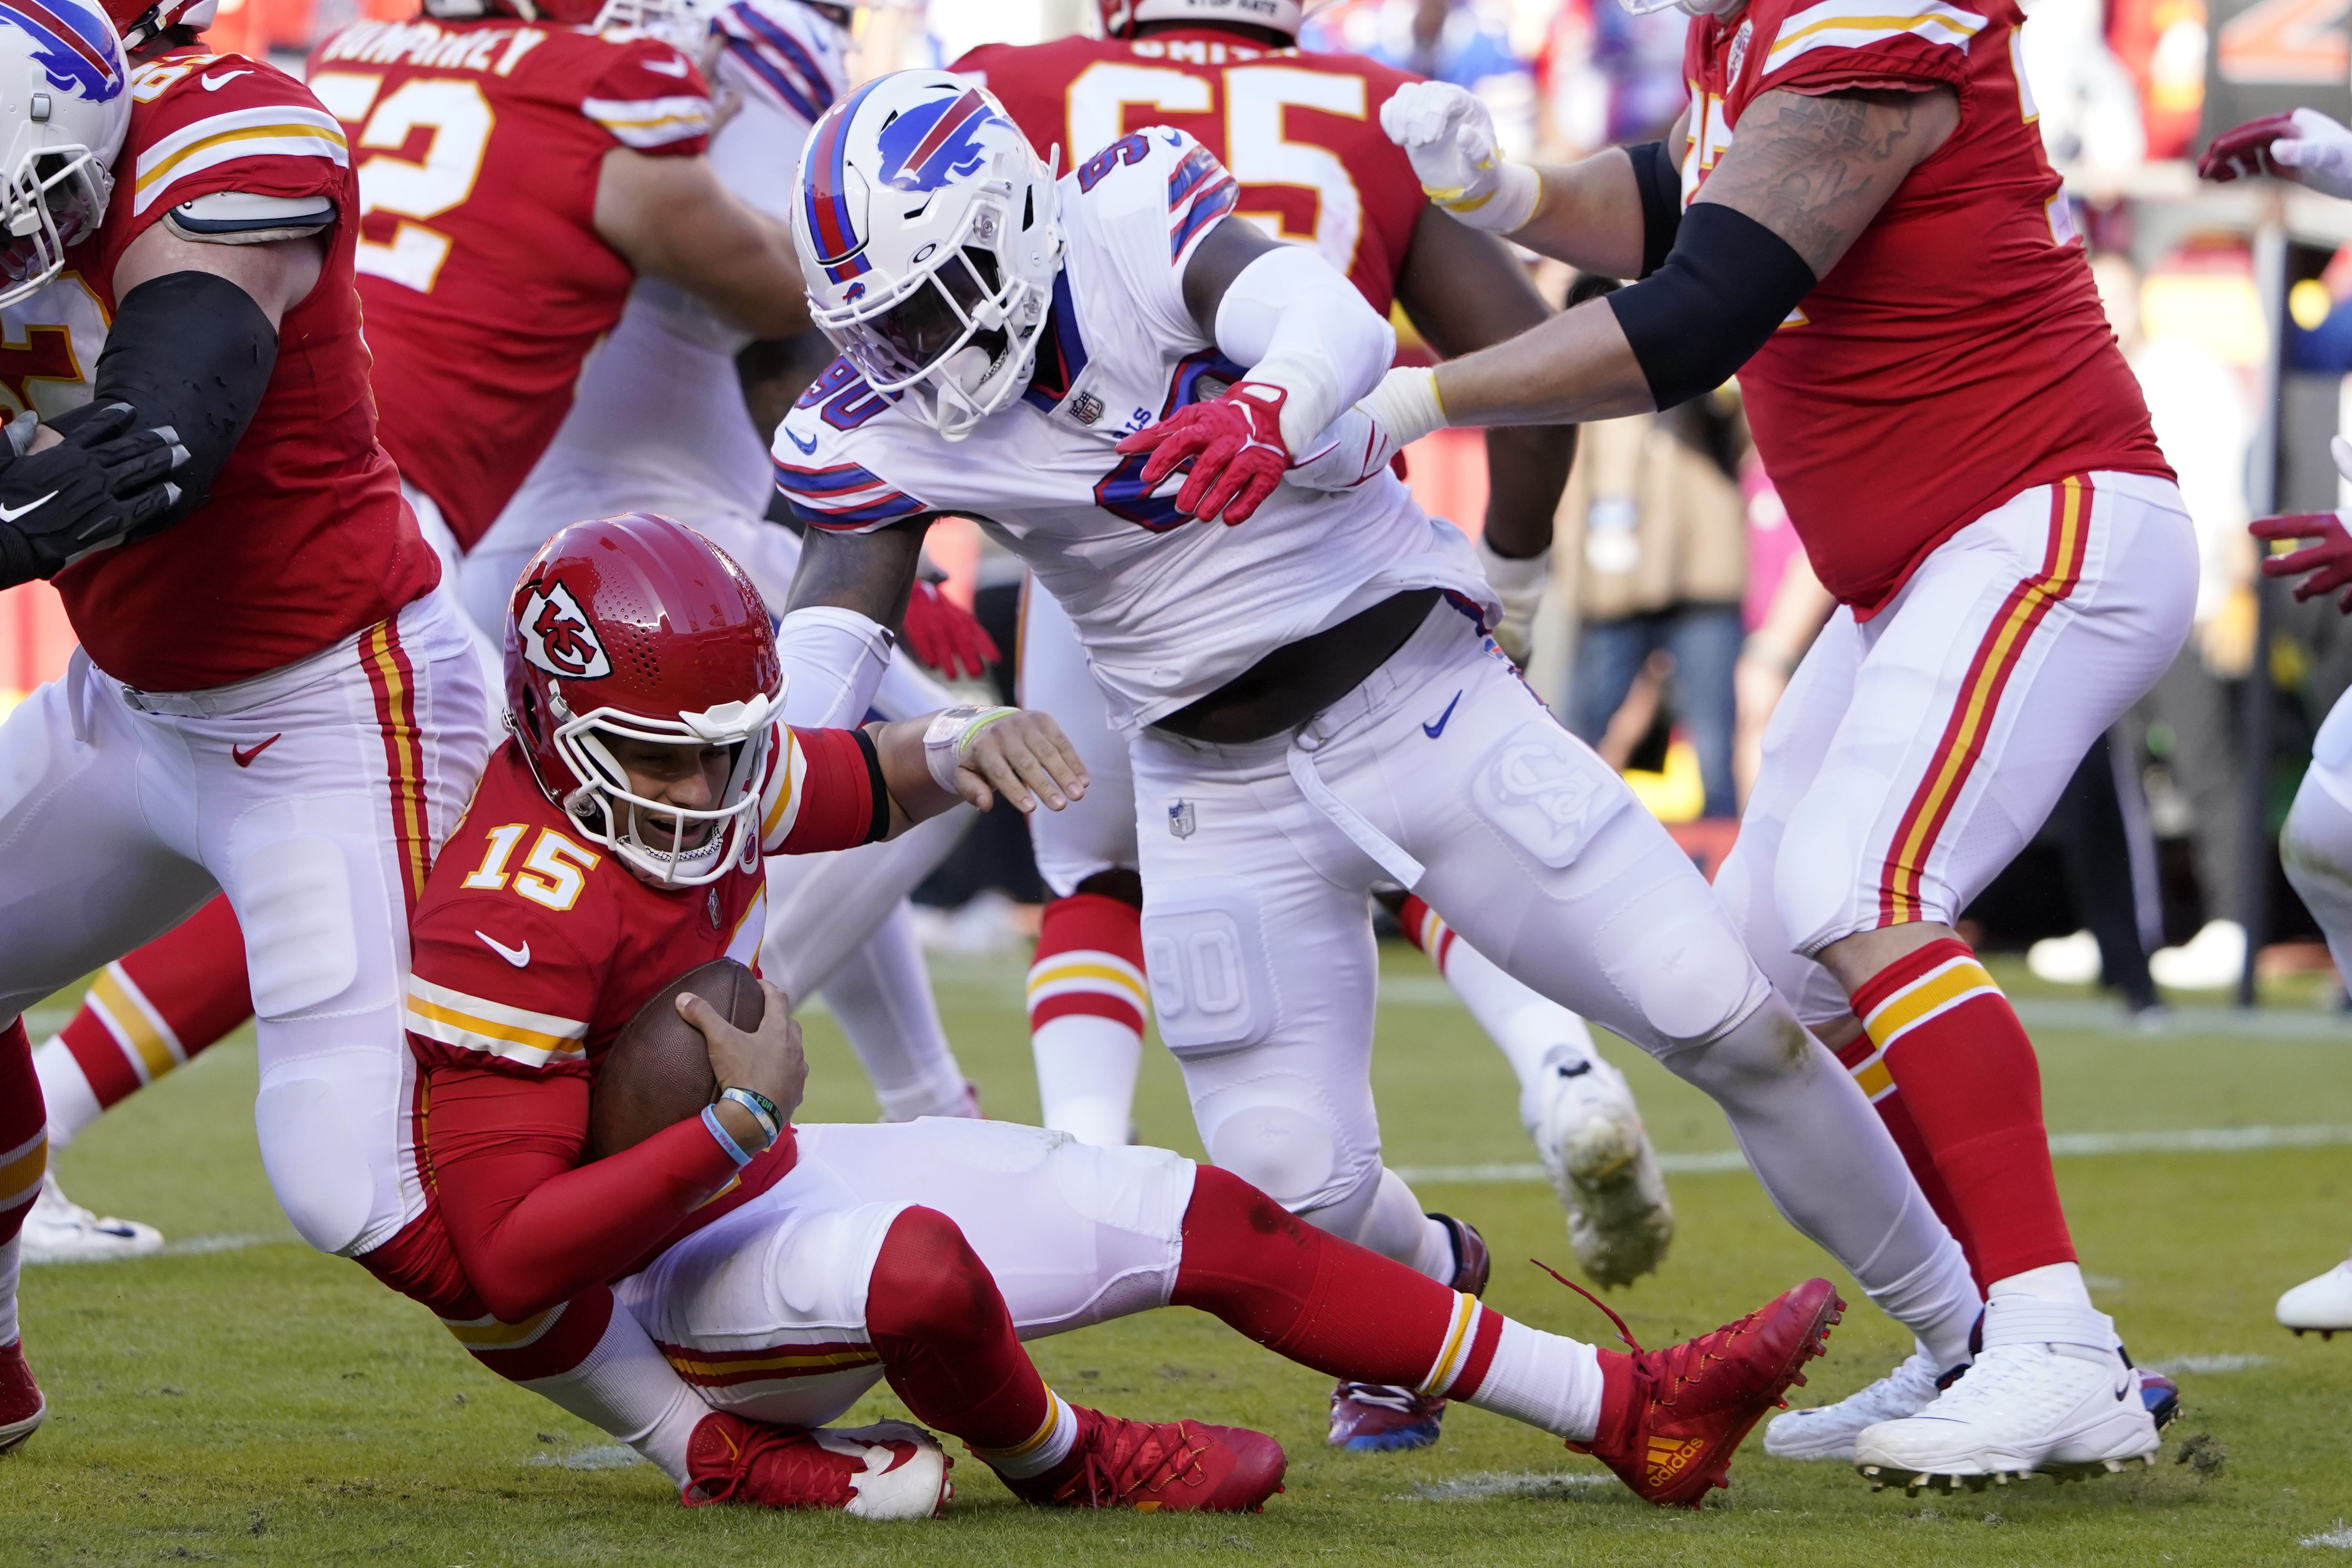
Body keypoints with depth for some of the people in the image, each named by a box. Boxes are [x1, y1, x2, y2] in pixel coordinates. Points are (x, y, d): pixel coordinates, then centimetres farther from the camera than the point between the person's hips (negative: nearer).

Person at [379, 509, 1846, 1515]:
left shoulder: (678, 784, -3)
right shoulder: (519, 920, -29)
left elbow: (861, 782, 16)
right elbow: (508, 1255, -31)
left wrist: (964, 743, -9)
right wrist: (743, 1119, -32)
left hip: (762, 1178, 10)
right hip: (672, 1270, -10)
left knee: (1210, 1223, 6)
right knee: (919, 1263, -42)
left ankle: (1626, 1412, 12)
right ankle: (1056, 1457, -4)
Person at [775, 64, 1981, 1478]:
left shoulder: (1137, 223, -16)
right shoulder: (882, 433, -7)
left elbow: (1341, 324, -35)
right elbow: (809, 681, -10)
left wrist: (1273, 405, -58)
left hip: (1426, 704, -2)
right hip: (1225, 794, 3)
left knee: (1731, 1025, -7)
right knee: (1293, 1188, -6)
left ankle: (1968, 1325, 10)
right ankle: (1425, 1284, 31)